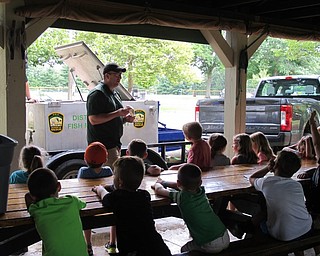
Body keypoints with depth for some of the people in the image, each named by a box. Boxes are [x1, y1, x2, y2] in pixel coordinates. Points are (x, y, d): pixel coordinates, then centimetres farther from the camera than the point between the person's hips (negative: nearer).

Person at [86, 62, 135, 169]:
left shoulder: (115, 93, 19)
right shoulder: (97, 93, -12)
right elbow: (93, 119, -21)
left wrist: (125, 118, 7)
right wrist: (117, 113, -22)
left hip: (115, 144, 10)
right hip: (103, 145, -10)